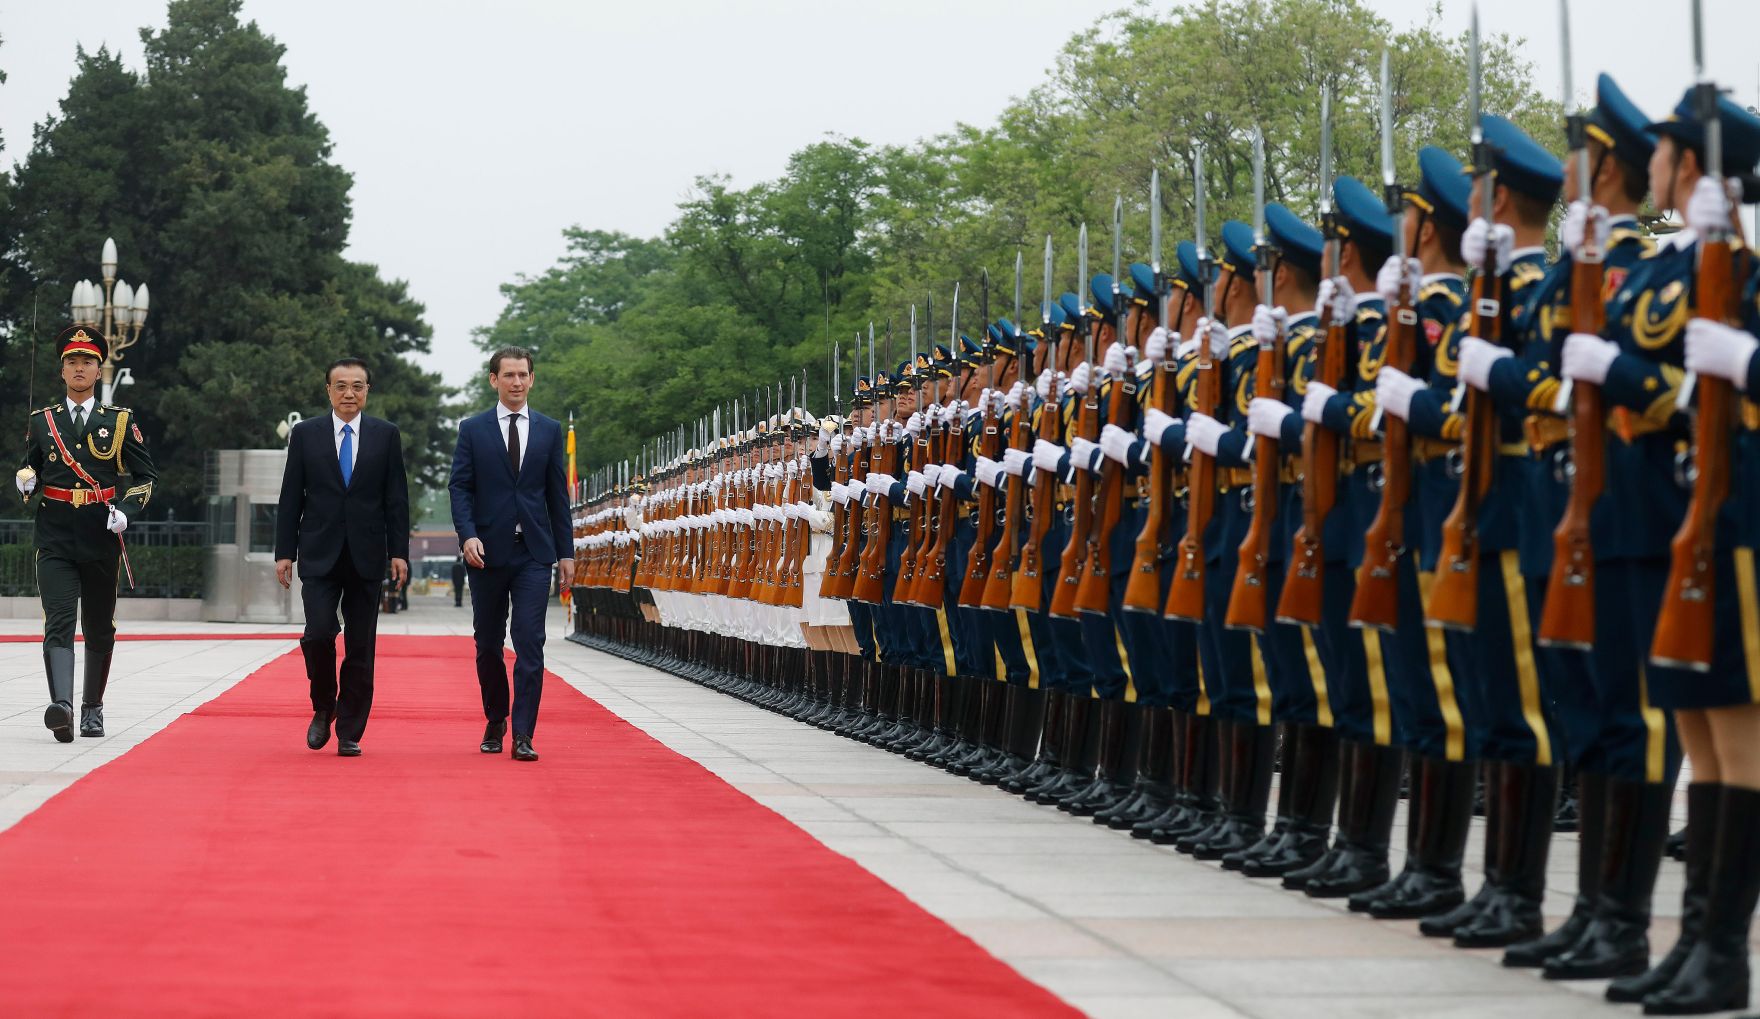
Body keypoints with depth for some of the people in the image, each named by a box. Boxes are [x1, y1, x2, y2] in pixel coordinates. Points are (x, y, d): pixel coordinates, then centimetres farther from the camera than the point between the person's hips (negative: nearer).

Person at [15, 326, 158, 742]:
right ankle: (61, 706, -29)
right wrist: (25, 482, -6)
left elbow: (146, 474, 7)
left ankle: (92, 708, 24)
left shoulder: (120, 422, 5)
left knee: (99, 628, 10)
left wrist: (126, 510, -9)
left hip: (101, 540, 1)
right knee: (58, 623, -15)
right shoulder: (41, 421, 9)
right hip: (55, 539, 0)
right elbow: (29, 470, 17)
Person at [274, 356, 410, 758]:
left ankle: (349, 733, 9)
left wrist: (399, 552, -2)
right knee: (319, 633, -15)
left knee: (360, 649, 2)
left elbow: (396, 498, 5)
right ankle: (323, 709, 9)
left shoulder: (386, 435, 6)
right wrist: (284, 552, 0)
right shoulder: (305, 434, 5)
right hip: (319, 555, -1)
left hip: (366, 556, 1)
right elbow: (291, 498, 5)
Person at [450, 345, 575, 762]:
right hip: (488, 551, 0)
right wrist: (468, 535, -16)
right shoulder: (473, 429, 4)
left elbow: (557, 493, 9)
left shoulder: (549, 429, 8)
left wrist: (566, 552, 6)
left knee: (530, 643, -10)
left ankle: (523, 735, -11)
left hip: (534, 553, 0)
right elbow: (460, 487, -1)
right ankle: (495, 723, 26)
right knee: (488, 645, 9)